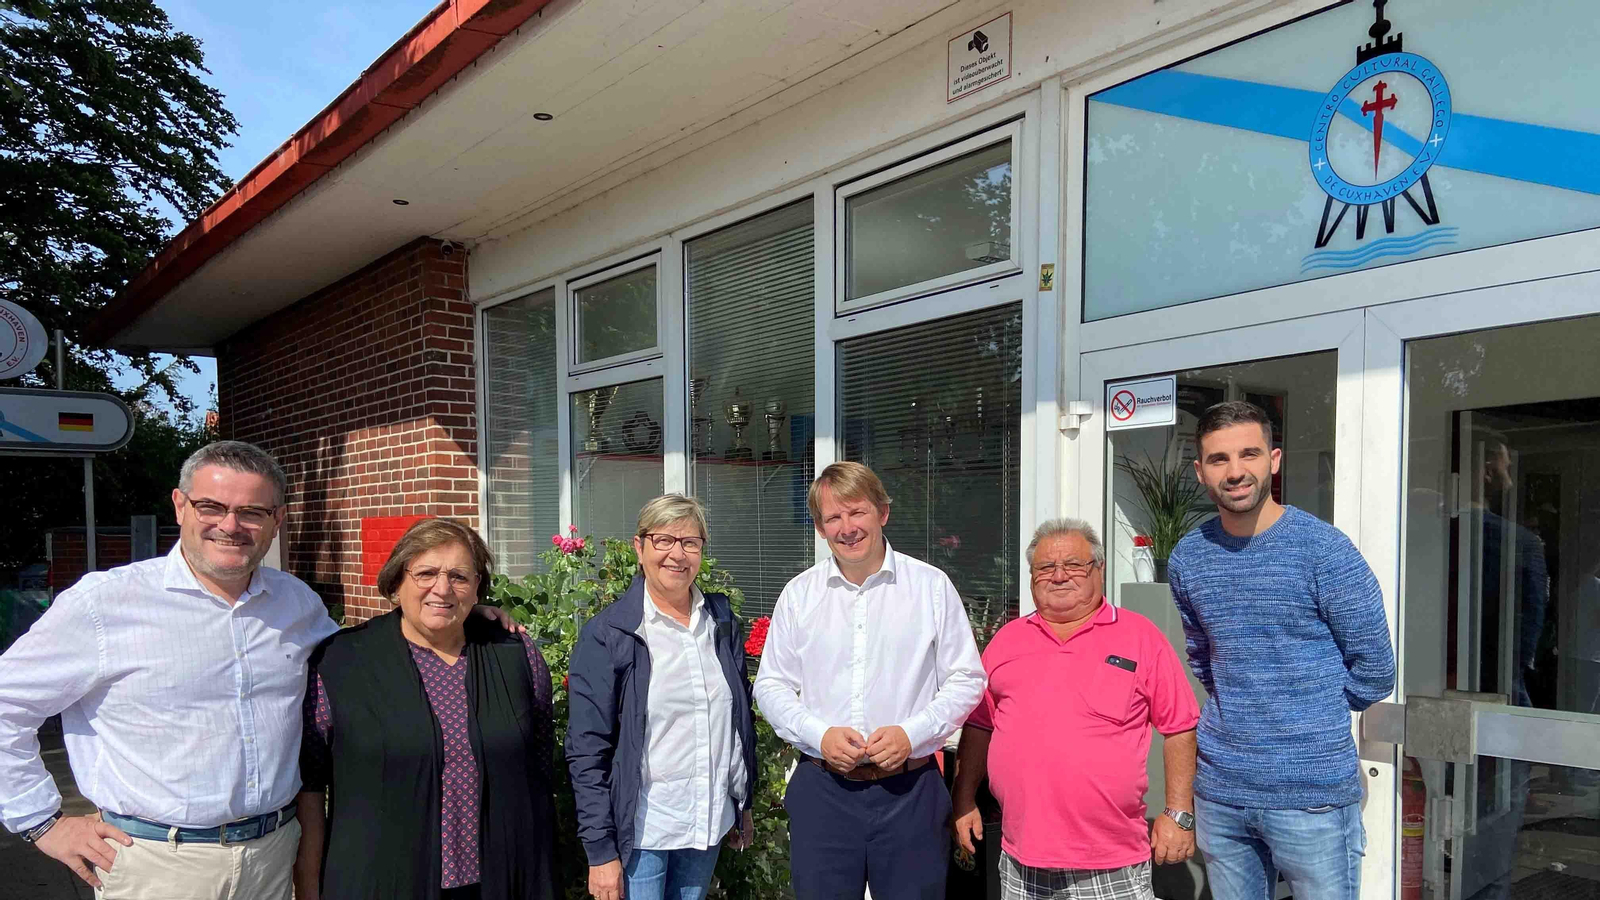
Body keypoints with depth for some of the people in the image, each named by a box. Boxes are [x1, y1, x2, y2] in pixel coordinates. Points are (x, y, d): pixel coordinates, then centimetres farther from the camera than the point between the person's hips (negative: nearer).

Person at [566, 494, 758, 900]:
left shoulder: (723, 623, 4)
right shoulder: (606, 635, -10)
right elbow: (587, 751, -11)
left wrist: (744, 804, 13)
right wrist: (601, 850, -13)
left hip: (711, 822, 4)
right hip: (639, 834, -4)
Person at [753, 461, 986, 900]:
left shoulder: (932, 586, 0)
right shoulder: (799, 594, 5)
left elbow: (966, 680, 2)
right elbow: (771, 684, 8)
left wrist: (911, 733, -12)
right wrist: (820, 734, -9)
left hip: (910, 788, -1)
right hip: (822, 788, 1)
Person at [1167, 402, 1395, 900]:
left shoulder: (1324, 549, -11)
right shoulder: (1187, 559, 3)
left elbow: (1374, 669, -5)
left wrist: (1311, 714, 3)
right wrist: (1241, 711, 10)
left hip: (1313, 792, -4)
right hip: (1219, 789, 5)